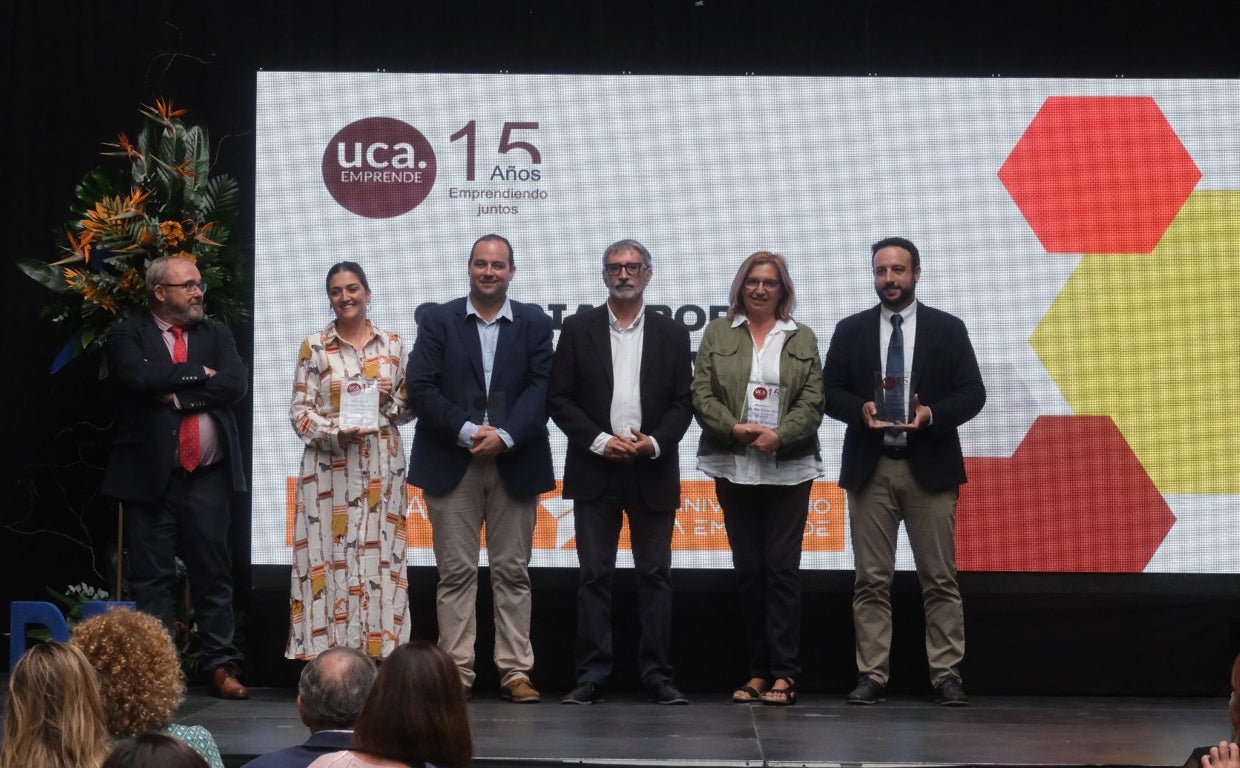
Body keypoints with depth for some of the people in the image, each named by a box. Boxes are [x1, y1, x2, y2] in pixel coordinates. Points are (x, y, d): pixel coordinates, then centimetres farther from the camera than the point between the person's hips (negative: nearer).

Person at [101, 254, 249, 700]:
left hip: (207, 476, 3)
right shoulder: (128, 336, 4)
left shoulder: (216, 335, 13)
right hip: (150, 475, -2)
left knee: (213, 574, 5)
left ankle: (220, 666, 10)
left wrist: (178, 395, -10)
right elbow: (141, 378, -16)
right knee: (152, 578, 1)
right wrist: (198, 373, -7)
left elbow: (237, 383, -4)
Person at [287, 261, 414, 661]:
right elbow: (300, 410, 0)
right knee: (331, 558, -4)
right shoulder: (314, 346, 4)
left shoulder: (392, 344, 9)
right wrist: (335, 432, -15)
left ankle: (379, 654, 4)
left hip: (382, 468, 2)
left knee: (379, 557, 0)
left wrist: (388, 401, -8)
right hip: (329, 469, -2)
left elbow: (411, 406, 12)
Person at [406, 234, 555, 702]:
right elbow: (421, 388, -3)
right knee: (456, 572, 1)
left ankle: (516, 671, 7)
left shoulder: (535, 324, 7)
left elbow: (541, 389, -2)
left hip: (515, 463, 1)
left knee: (512, 571, 4)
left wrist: (504, 435, -16)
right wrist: (467, 431, -13)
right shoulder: (438, 321, 6)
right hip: (452, 463, 0)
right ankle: (457, 671, 5)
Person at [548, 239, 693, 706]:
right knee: (594, 576, 1)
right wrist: (599, 440, -11)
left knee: (655, 576, 2)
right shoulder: (579, 330, 5)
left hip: (653, 472, 1)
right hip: (595, 472, 0)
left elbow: (683, 403, 4)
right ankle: (592, 676, 6)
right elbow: (559, 399, 1)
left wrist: (655, 443, -12)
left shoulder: (672, 334, 7)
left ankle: (657, 675, 8)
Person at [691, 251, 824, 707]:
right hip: (734, 468, 1)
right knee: (747, 568, 5)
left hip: (789, 469, -1)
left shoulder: (803, 339, 9)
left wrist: (779, 434, -15)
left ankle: (784, 673, -2)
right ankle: (758, 670, 11)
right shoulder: (718, 334, 9)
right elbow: (702, 393, 1)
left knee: (782, 568, -5)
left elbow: (813, 400, 0)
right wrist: (735, 428, -14)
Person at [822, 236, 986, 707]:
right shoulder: (850, 331, 10)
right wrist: (860, 409, -12)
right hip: (870, 468, 1)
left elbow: (972, 394, 2)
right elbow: (830, 392, 8)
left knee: (940, 578, 0)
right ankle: (872, 675, 5)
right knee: (872, 580, 2)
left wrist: (932, 414, -15)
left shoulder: (947, 329, 6)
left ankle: (946, 674, 6)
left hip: (929, 468, -1)